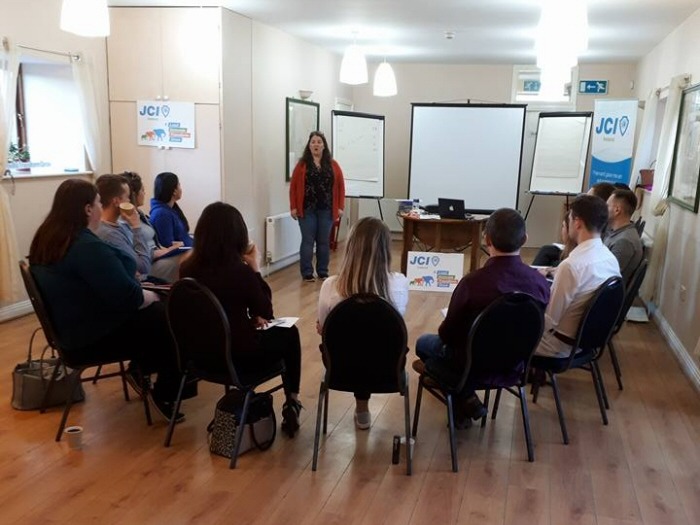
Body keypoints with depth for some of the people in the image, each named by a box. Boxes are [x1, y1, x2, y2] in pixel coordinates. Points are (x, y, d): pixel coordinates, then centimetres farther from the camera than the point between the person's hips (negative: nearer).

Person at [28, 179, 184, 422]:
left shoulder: (47, 238, 4)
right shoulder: (88, 246, -27)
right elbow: (127, 296, -29)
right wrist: (150, 296, -9)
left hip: (73, 326, 10)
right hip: (97, 333, -10)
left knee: (156, 311, 16)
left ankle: (139, 368, 17)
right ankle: (165, 396, 14)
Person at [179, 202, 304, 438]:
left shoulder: (188, 268, -8)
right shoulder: (240, 271, -24)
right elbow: (266, 311, -7)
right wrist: (255, 269, -5)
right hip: (237, 358, -5)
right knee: (289, 334, 20)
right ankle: (292, 404, 29)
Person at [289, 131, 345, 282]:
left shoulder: (333, 165, 6)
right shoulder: (302, 164, 1)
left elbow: (340, 186, 5)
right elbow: (294, 186, 0)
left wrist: (340, 207, 0)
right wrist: (293, 207, -4)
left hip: (326, 210, 2)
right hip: (307, 209, -2)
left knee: (324, 241, 8)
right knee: (307, 241, 1)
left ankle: (323, 272, 18)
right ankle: (307, 273, 8)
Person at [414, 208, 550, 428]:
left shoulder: (472, 282, -30)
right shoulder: (540, 282, -18)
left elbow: (447, 333, -16)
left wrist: (444, 329, 7)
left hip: (472, 363, -5)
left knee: (423, 342, 25)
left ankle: (466, 399, 22)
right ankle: (467, 400, 31)